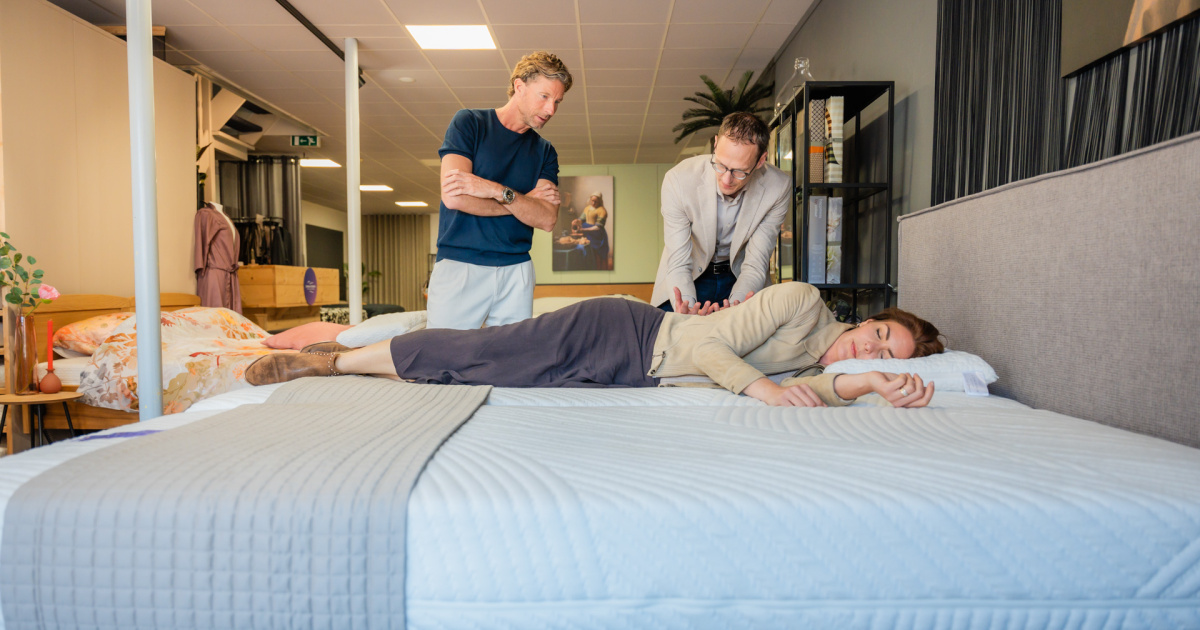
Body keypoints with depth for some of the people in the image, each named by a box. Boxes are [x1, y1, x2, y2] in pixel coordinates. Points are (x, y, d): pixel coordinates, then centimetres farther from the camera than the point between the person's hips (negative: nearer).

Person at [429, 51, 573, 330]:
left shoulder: (544, 152, 14)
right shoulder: (469, 122, 4)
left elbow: (547, 219, 0)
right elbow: (453, 197, -10)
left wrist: (496, 190, -14)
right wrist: (525, 200, -2)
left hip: (517, 271, 3)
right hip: (459, 266, -3)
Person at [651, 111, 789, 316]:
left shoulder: (778, 187, -21)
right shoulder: (679, 180, -25)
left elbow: (755, 266, -19)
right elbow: (678, 264, -24)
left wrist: (734, 305, -39)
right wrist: (686, 306, -44)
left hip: (740, 278, 1)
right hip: (691, 278, -1)